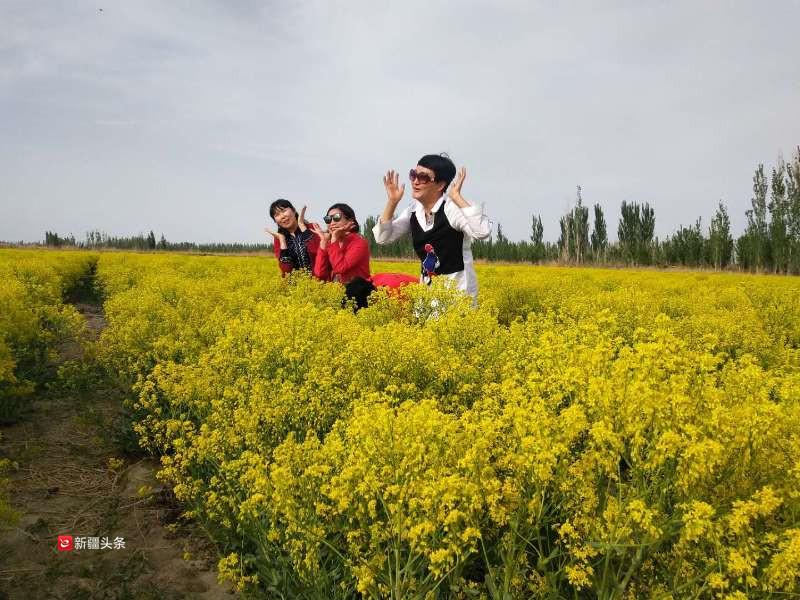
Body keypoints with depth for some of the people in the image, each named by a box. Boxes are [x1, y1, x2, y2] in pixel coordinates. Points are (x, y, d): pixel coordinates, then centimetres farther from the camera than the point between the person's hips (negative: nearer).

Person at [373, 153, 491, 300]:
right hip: (427, 288, 6)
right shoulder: (414, 212, 3)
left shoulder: (452, 209, -17)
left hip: (457, 289, -6)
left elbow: (482, 232, -33)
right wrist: (392, 202, -7)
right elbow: (382, 237, 3)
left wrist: (457, 197, -29)